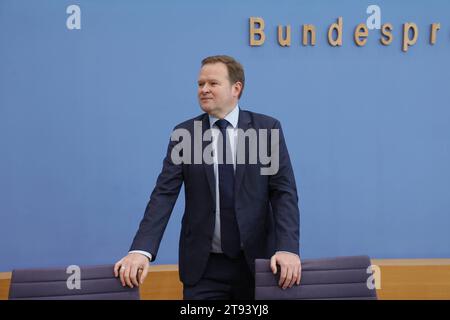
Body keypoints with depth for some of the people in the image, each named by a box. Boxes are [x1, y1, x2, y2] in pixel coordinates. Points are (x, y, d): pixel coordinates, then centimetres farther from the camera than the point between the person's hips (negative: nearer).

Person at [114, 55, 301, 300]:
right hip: (204, 265, 1)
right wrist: (141, 250, -20)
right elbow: (164, 194, -6)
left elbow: (284, 192, -7)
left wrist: (288, 248, -21)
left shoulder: (267, 128, -1)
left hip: (256, 260, 0)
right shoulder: (184, 133, 2)